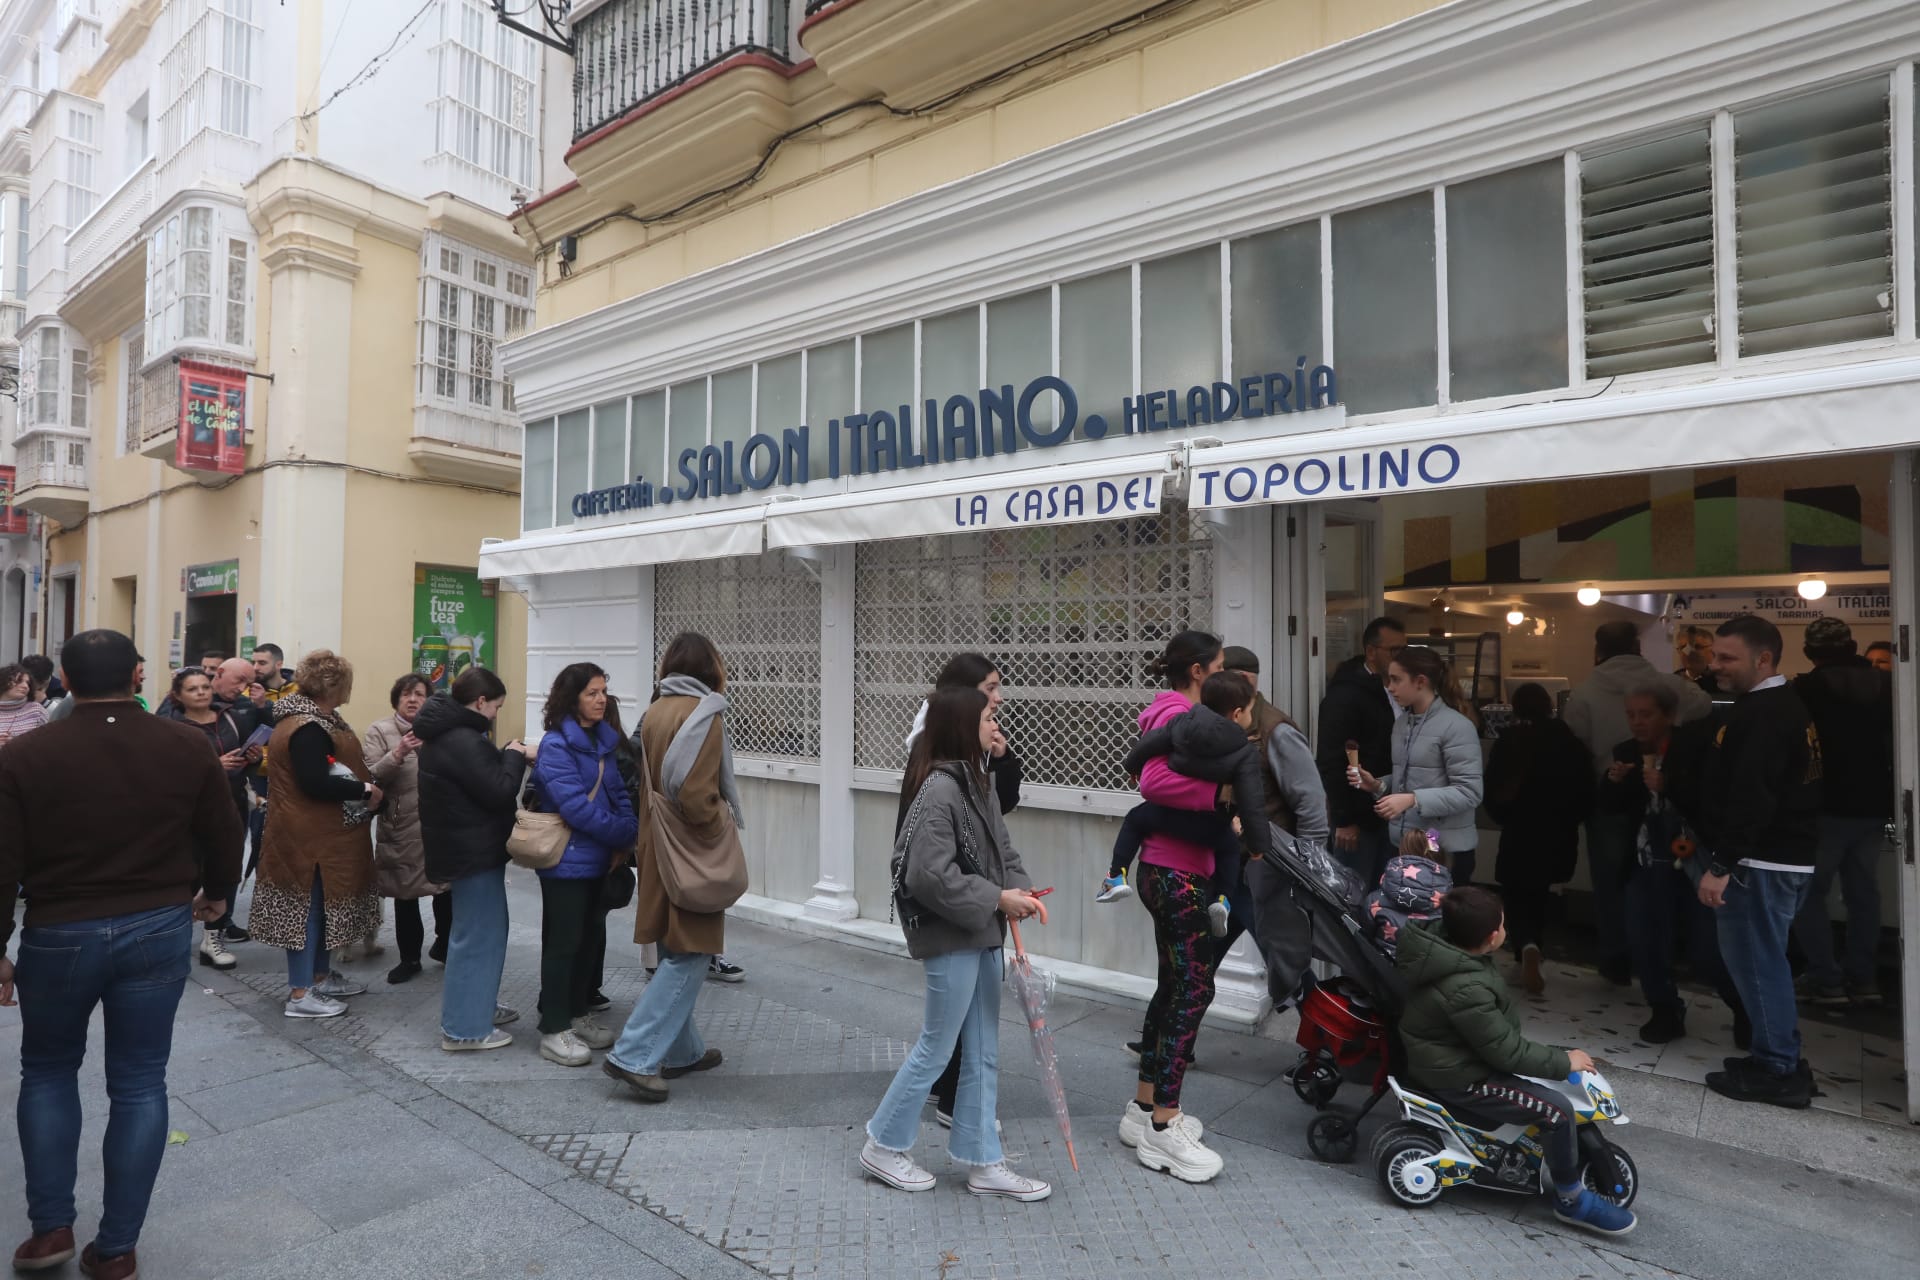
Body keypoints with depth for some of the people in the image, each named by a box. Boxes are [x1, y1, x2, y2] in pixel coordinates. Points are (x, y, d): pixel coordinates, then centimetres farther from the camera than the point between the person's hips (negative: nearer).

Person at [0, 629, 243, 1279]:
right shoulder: (188, 747, -6)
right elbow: (224, 835, 2)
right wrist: (216, 893, 21)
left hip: (59, 934, -1)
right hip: (160, 930, 1)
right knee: (139, 1083, 10)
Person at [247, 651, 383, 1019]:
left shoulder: (311, 718, 11)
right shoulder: (309, 729, -23)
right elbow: (315, 783, -30)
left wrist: (364, 785, 4)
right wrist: (365, 790, -21)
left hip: (320, 832, 11)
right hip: (310, 836, -11)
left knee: (322, 905, 19)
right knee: (309, 908, -2)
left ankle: (321, 976, 31)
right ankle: (300, 993, 7)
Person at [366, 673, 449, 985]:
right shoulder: (380, 731, 0)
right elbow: (369, 777, -11)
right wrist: (397, 755, -25)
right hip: (401, 828, -1)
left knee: (447, 889, 6)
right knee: (405, 896, 10)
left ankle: (445, 946, 30)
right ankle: (409, 958, 26)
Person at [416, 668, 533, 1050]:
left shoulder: (445, 733, 9)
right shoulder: (463, 741, -25)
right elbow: (499, 792, -24)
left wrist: (512, 754, 4)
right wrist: (515, 756, -11)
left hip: (464, 848, 11)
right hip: (474, 852, -11)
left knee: (475, 931, 22)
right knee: (478, 936, -1)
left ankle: (477, 1005, 35)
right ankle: (464, 1028, 8)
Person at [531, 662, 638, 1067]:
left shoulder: (602, 740, 8)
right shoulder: (556, 745, -15)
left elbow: (617, 792, 9)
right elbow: (576, 806, -23)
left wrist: (624, 840, -7)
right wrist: (627, 833, -19)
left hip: (599, 859, 7)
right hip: (567, 861, -7)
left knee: (592, 937, 16)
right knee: (564, 942, 2)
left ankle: (577, 1012, 31)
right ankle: (553, 1030, 13)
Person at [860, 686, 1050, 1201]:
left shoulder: (978, 783, 9)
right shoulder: (939, 789, -21)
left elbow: (1003, 850, 13)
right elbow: (930, 876, -25)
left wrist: (1021, 890, -7)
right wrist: (997, 899, -19)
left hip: (982, 935, 9)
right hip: (950, 938, -9)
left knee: (983, 1053, 15)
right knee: (936, 1048, 6)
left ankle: (984, 1162, 28)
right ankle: (885, 1146, 26)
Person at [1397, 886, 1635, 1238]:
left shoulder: (1436, 938, -11)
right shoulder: (1466, 990, -36)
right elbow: (1506, 1051, -24)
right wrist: (1564, 1061, -13)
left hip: (1446, 1052, 10)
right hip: (1456, 1077, -10)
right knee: (1556, 1109, -15)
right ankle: (1572, 1200, 8)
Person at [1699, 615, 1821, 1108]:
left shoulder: (1762, 715, -19)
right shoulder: (1783, 707, 15)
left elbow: (1751, 798, -26)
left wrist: (1720, 866, -24)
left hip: (1761, 862, -11)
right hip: (1785, 857, 11)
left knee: (1755, 961, -2)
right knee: (1763, 959, 17)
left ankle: (1777, 1072, 7)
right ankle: (1781, 1060, 25)